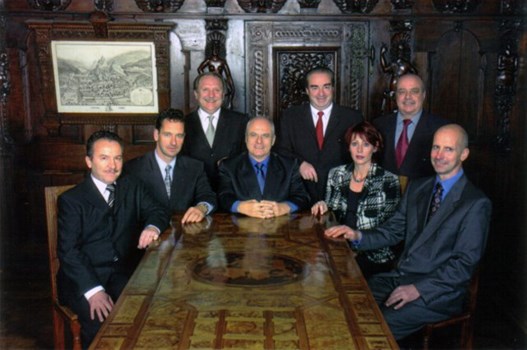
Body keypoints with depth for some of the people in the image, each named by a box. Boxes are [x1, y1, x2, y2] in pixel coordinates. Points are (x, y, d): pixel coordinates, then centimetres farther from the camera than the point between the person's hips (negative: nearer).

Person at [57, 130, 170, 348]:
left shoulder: (133, 187, 14)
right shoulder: (71, 200, 2)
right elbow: (68, 251, -7)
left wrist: (152, 227, -13)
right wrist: (93, 290, -22)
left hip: (126, 273, 3)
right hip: (84, 278, -2)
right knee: (102, 321, -30)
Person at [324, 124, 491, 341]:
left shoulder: (476, 203, -8)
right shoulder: (416, 188, 13)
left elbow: (464, 263, -13)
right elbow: (393, 231, 13)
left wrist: (418, 289, -20)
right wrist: (357, 236, -5)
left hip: (438, 291, -6)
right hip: (400, 276, 6)